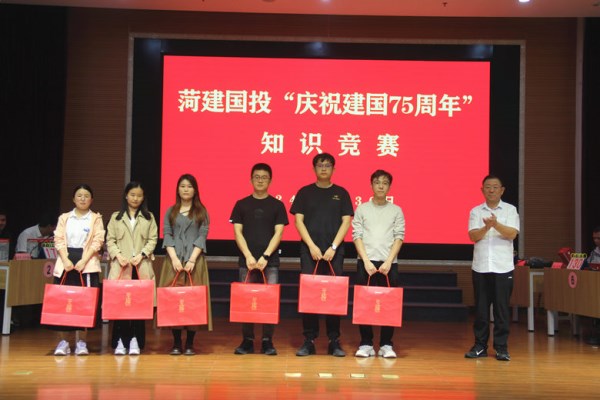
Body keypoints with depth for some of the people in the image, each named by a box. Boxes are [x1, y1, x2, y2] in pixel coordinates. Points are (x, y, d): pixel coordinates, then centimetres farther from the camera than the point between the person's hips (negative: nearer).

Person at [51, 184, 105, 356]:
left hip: (87, 263, -1)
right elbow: (59, 240, 3)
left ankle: (81, 341, 3)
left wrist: (83, 261, -14)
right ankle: (62, 341, 3)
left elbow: (97, 242, -2)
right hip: (65, 262, 2)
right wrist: (65, 260, -12)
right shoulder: (64, 218, 11)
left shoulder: (96, 218, 7)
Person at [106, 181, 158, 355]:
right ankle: (120, 341, 2)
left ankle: (135, 341, 3)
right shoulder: (116, 217, 12)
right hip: (120, 266, 0)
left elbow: (153, 239, 6)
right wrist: (118, 255, -9)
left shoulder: (149, 217, 13)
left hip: (141, 266, 0)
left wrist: (141, 255, -8)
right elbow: (110, 240, 7)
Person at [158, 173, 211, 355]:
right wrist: (174, 258, -10)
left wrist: (192, 260, -12)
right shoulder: (171, 211, 12)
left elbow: (202, 236, 0)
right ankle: (176, 342, 4)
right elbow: (167, 235, 4)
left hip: (195, 261, -1)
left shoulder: (201, 211, 8)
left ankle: (190, 343, 2)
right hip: (174, 260, 1)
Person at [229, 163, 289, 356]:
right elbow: (237, 232, 3)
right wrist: (248, 256, -10)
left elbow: (278, 233, -1)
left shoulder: (277, 205, 5)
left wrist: (265, 256, -12)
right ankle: (247, 341, 11)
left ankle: (267, 341, 6)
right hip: (247, 261, 1)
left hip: (270, 261, -1)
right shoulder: (241, 204, 7)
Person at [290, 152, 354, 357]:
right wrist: (312, 246, -9)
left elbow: (346, 221, 3)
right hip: (309, 250, 0)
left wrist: (333, 247, -9)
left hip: (334, 251, 0)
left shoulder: (341, 193, 9)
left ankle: (334, 341, 7)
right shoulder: (305, 192, 8)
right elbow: (298, 220, 2)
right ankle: (309, 340, 5)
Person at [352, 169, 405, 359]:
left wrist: (388, 261, -10)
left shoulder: (396, 210, 9)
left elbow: (399, 237, 2)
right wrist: (366, 261, -9)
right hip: (366, 262, 0)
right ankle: (366, 344, 7)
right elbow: (356, 236, 2)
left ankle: (386, 345, 6)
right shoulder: (362, 209, 8)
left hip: (389, 263, 0)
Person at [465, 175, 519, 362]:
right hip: (480, 267, 2)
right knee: (481, 308, 5)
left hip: (503, 267, -1)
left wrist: (496, 224, -25)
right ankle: (480, 345, 14)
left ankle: (501, 347, 7)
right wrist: (486, 227, -23)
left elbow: (512, 234, -8)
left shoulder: (510, 210, 5)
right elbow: (473, 236, -3)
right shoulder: (476, 211, 9)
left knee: (502, 308, -1)